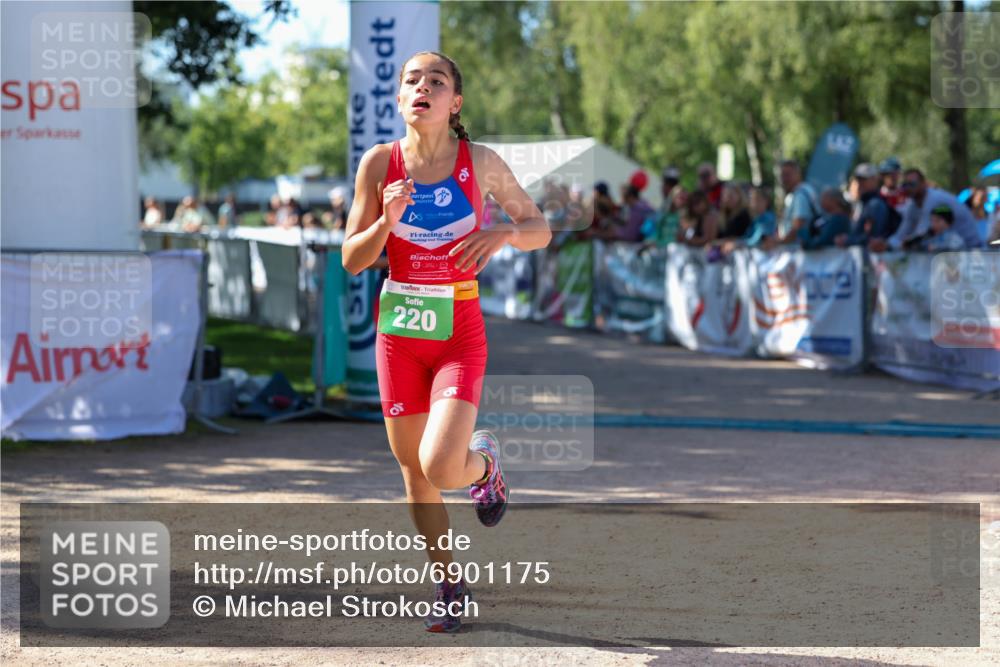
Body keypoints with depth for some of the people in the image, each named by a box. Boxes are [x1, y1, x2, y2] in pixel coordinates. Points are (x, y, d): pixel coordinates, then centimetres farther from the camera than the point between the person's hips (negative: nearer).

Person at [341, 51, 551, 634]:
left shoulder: (481, 163, -6)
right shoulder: (380, 163, -4)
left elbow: (540, 230, 4)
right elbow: (353, 260, -1)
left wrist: (504, 234, -17)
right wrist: (386, 221, -20)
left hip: (460, 334, -2)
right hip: (398, 333, 2)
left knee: (441, 469, -19)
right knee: (413, 472, 9)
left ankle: (485, 462, 17)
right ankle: (451, 586, 28)